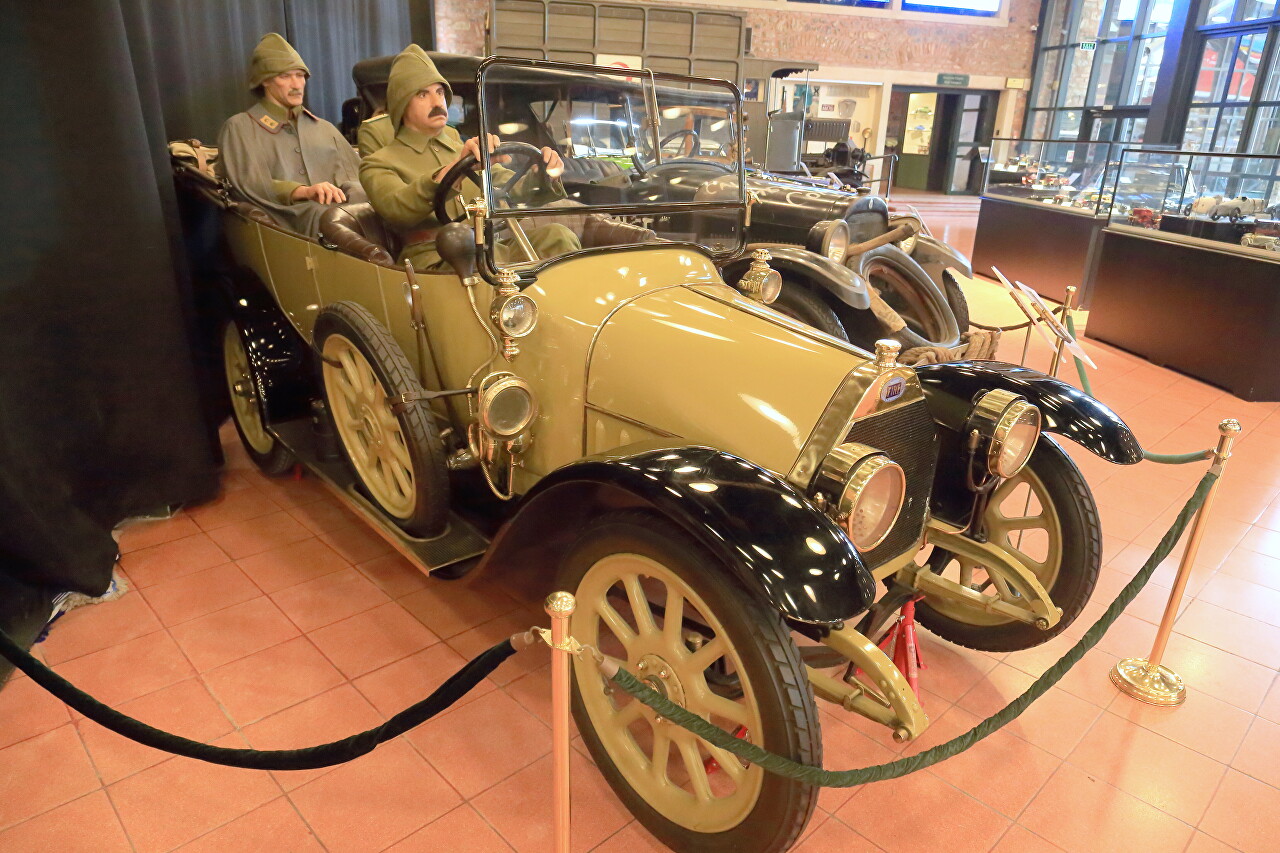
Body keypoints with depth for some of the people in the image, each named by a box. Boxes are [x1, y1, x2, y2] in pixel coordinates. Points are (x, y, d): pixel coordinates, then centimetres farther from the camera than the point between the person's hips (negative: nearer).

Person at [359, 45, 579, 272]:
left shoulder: (467, 150, 30)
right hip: (434, 260, -4)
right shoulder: (379, 163, 12)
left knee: (556, 235, -24)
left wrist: (543, 177, -5)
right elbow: (396, 209, -12)